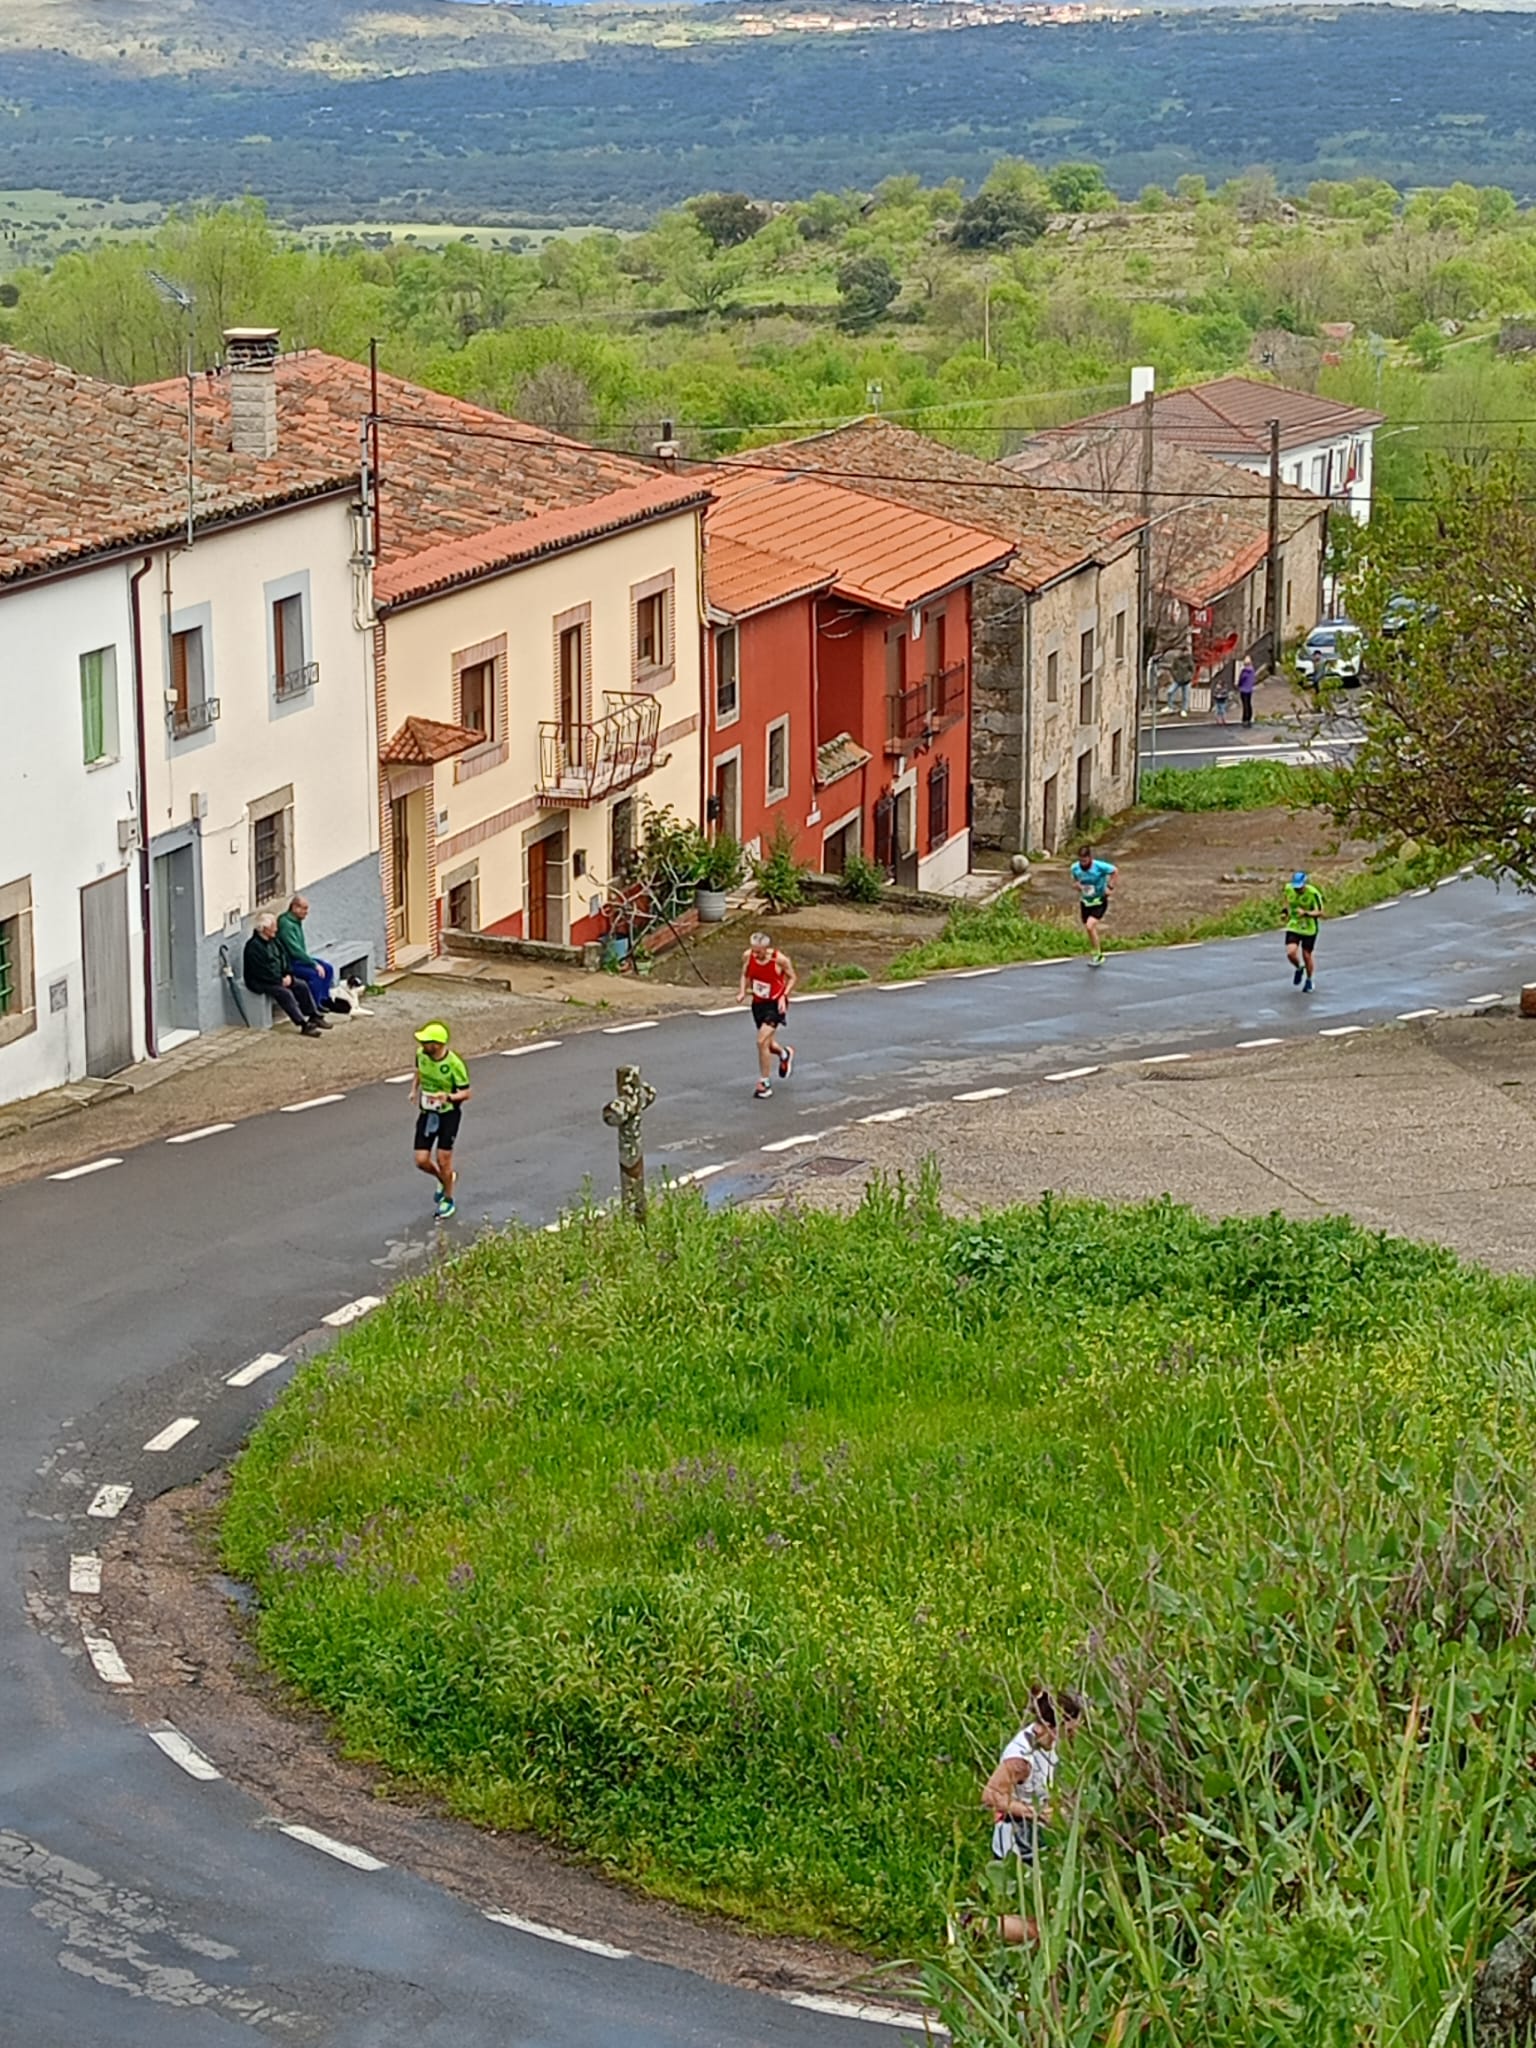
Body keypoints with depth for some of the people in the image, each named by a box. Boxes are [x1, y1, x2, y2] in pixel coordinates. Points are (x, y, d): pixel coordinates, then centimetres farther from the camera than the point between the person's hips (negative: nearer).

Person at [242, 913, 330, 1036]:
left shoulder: (274, 941, 9)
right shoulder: (253, 946, -20)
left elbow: (284, 958, 14)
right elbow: (261, 972, -24)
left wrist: (288, 975, -3)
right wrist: (280, 981, -19)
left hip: (278, 978, 9)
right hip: (259, 983, -9)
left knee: (301, 986, -5)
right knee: (285, 993, -29)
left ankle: (314, 1016, 1)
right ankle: (304, 1025, -32)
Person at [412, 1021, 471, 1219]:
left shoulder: (454, 1064, -22)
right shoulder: (421, 1054, -6)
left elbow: (465, 1093, -14)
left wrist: (447, 1097, -32)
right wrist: (414, 1090, 7)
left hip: (448, 1114, -5)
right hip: (426, 1113, 5)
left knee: (443, 1160, 0)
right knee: (422, 1161, 1)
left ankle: (448, 1200, 24)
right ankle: (445, 1179, 35)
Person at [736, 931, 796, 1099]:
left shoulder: (780, 959, -22)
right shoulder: (748, 956, -11)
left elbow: (791, 978, -5)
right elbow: (745, 975, 9)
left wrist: (784, 996, -17)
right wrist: (743, 991, -8)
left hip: (775, 1004, -5)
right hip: (758, 1003, 5)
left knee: (762, 1041, -15)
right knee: (767, 1044, 15)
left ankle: (764, 1083, -2)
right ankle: (785, 1054, 51)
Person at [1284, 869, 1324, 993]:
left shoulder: (1313, 893, -23)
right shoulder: (1289, 888, -11)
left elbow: (1320, 913, -20)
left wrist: (1306, 913, -35)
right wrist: (1287, 911, 3)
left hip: (1309, 929, -3)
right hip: (1293, 927, 3)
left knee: (1306, 956, 7)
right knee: (1290, 953, -15)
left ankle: (1309, 981, 32)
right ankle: (1299, 968, 20)